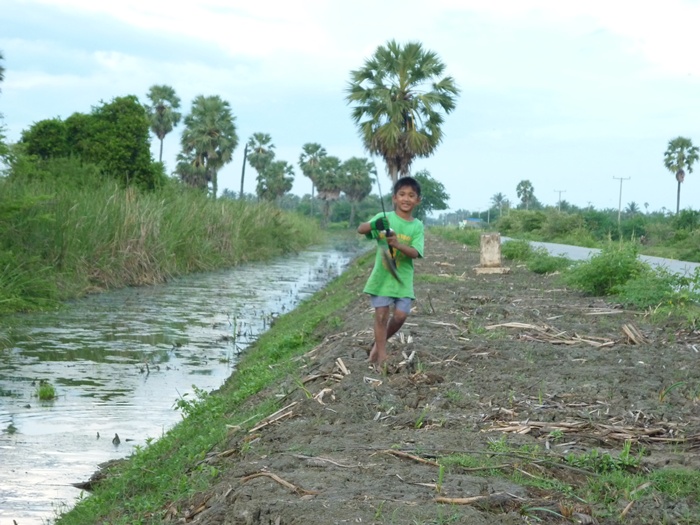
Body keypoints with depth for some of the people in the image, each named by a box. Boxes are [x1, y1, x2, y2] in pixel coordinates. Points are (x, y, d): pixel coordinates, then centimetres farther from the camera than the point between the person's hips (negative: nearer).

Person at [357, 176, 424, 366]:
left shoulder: (417, 226, 1)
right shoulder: (384, 217, -4)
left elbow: (415, 253, -11)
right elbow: (360, 229, -18)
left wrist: (397, 244, -29)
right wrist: (374, 225, -40)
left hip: (403, 278, 2)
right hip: (382, 276, -2)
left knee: (400, 316, -3)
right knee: (382, 314, -3)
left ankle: (378, 343, 22)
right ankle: (381, 354, 5)